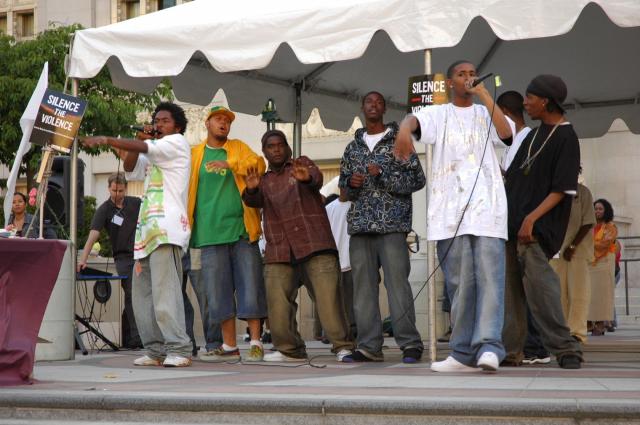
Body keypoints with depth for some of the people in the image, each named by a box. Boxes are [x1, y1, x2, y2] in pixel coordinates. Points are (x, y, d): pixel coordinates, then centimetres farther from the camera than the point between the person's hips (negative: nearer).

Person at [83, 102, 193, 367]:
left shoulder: (178, 142, 4)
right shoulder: (153, 155, 29)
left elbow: (146, 147, -11)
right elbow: (130, 170, 24)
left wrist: (107, 140, -19)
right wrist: (137, 143, 9)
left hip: (167, 228, -9)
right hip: (147, 229, 9)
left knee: (165, 290, -19)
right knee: (142, 293, 4)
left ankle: (179, 349, -20)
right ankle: (156, 350, 8)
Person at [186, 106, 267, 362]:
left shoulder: (238, 148, 11)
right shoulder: (194, 154, 12)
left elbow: (258, 164, -7)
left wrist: (229, 163, -20)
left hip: (242, 228, -1)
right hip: (210, 232, 1)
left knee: (249, 286, -3)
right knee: (218, 291, 2)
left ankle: (255, 344, 3)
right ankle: (229, 347, 10)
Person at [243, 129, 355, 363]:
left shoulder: (302, 164, 14)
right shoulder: (264, 180, 24)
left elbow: (317, 178, -9)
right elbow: (254, 201, 3)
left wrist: (307, 177, -34)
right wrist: (251, 189, -22)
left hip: (314, 243, -3)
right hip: (278, 250, 4)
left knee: (328, 295, -11)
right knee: (278, 302, -4)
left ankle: (343, 347, -9)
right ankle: (290, 348, 8)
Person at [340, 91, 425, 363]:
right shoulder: (353, 147, 19)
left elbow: (417, 179, -1)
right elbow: (343, 183, 26)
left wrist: (383, 174, -11)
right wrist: (350, 182, 2)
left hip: (392, 222, -5)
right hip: (360, 225, 5)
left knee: (397, 283, -11)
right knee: (363, 286, 2)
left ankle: (410, 344, -7)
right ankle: (369, 346, 6)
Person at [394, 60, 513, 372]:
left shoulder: (486, 113, 18)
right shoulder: (438, 114, 13)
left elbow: (506, 134, -3)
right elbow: (414, 120, -11)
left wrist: (484, 95, -2)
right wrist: (404, 130, -35)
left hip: (487, 206, 0)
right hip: (450, 209, 0)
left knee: (489, 277, -12)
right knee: (459, 282, 1)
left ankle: (488, 347, -19)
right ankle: (463, 353, 6)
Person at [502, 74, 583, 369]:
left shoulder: (566, 137, -7)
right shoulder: (534, 135, 18)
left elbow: (562, 189, -14)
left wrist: (532, 218, -21)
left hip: (538, 226, -8)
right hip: (512, 223, 8)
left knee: (537, 279, -18)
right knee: (509, 285, 6)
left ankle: (565, 348, -12)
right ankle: (510, 351, 12)